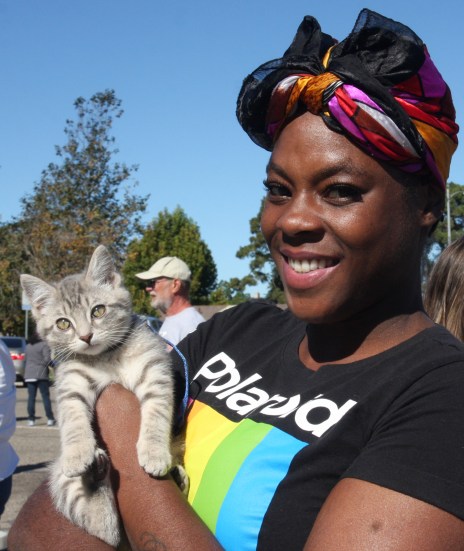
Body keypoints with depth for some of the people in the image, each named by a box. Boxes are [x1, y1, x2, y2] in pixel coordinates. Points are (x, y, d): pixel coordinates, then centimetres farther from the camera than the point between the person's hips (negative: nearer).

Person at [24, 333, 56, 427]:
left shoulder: (28, 346, 13)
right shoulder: (44, 345, -6)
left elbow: (26, 360, 15)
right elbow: (47, 359, -14)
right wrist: (54, 365, 2)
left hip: (29, 375, 5)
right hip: (41, 374, -5)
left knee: (31, 397, 4)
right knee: (46, 396, -1)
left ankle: (31, 420, 1)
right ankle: (50, 419, -2)